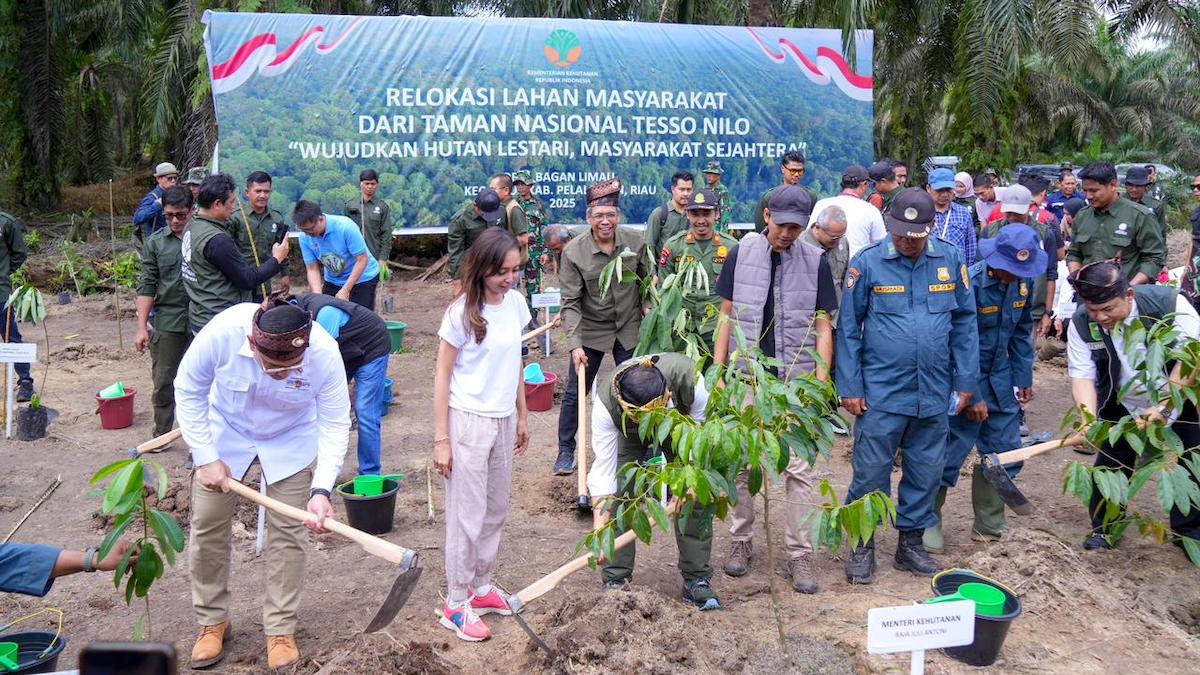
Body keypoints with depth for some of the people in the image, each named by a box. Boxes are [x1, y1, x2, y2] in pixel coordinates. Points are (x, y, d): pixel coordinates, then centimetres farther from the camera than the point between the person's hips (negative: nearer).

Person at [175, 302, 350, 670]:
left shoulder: (325, 353, -35)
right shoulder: (220, 334, -36)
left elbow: (335, 424, -25)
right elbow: (189, 392, -17)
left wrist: (321, 490, -36)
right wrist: (206, 458, -18)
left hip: (291, 442, 0)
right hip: (225, 433, 1)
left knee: (287, 533, -1)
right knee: (208, 528, 5)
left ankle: (281, 629, 16)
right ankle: (212, 622, 25)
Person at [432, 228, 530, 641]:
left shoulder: (515, 303, 2)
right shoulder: (461, 312, -15)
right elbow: (442, 377, -11)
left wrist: (522, 416, 16)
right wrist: (441, 440, -12)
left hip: (504, 421, 6)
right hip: (468, 421, -6)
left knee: (496, 510, 15)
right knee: (467, 515, 2)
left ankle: (480, 586, 31)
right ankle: (456, 604, 14)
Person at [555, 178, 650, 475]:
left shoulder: (635, 241, -9)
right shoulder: (573, 251, -18)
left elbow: (646, 277, 11)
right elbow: (570, 302, -18)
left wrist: (647, 305, 2)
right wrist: (575, 344, -24)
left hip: (629, 328, 2)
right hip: (591, 331, -2)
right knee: (575, 393, 4)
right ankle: (566, 451, 20)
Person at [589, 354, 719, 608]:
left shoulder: (690, 378, -43)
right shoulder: (606, 402, -41)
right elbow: (604, 468, -37)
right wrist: (599, 531, -41)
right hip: (628, 434, 0)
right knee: (619, 495, -15)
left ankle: (697, 579, 1)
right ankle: (615, 579, -2)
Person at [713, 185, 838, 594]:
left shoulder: (816, 261, -1)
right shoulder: (742, 254, 1)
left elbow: (823, 326, 1)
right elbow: (727, 315, 6)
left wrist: (820, 381, -7)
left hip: (796, 380, -1)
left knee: (799, 469, 1)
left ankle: (799, 553, 11)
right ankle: (741, 541, 24)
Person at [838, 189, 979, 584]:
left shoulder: (949, 261, 2)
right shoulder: (867, 263, -6)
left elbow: (964, 323, 8)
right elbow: (848, 328, -3)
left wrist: (966, 381, 5)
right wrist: (850, 388, -6)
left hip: (934, 394, 3)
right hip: (881, 393, -3)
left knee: (926, 472, 13)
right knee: (871, 473, 3)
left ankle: (911, 543, 29)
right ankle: (862, 546, 19)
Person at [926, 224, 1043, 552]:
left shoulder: (1023, 282, -2)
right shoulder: (971, 284, -22)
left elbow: (1023, 331, 12)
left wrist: (1024, 377, 10)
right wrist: (972, 396, -17)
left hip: (1000, 377, 7)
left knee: (1005, 451, 9)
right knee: (951, 453, -3)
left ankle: (990, 525, 23)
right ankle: (928, 522, 13)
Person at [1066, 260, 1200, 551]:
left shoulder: (1169, 303, -28)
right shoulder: (1081, 324, -21)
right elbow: (1082, 376, -20)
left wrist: (1164, 407, -32)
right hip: (1123, 407, 1)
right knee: (1110, 466, 1)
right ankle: (1103, 527, 21)